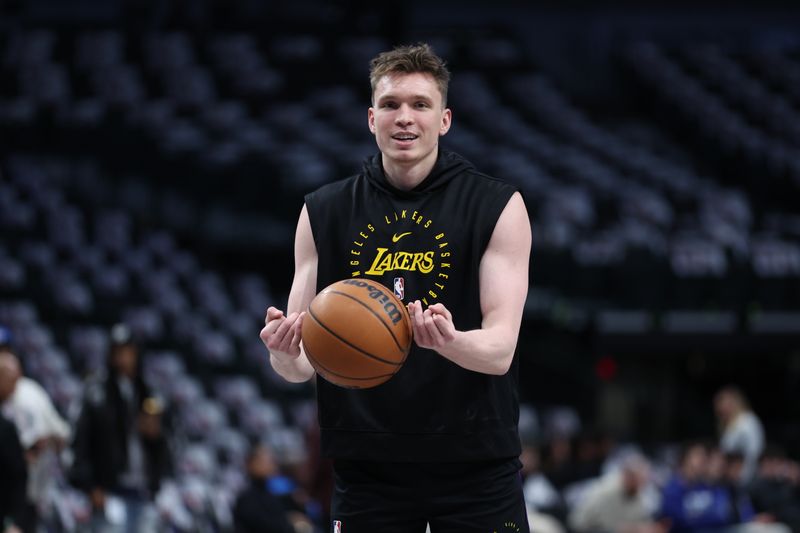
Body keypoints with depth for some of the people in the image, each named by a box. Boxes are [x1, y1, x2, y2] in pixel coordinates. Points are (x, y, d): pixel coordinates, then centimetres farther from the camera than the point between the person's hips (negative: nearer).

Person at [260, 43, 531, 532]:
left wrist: (449, 341, -33)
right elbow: (303, 362, 5)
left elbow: (500, 349, -10)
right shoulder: (322, 213, 5)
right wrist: (285, 353, -20)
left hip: (475, 467, -2)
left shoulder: (499, 207, -2)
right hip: (367, 467, 2)